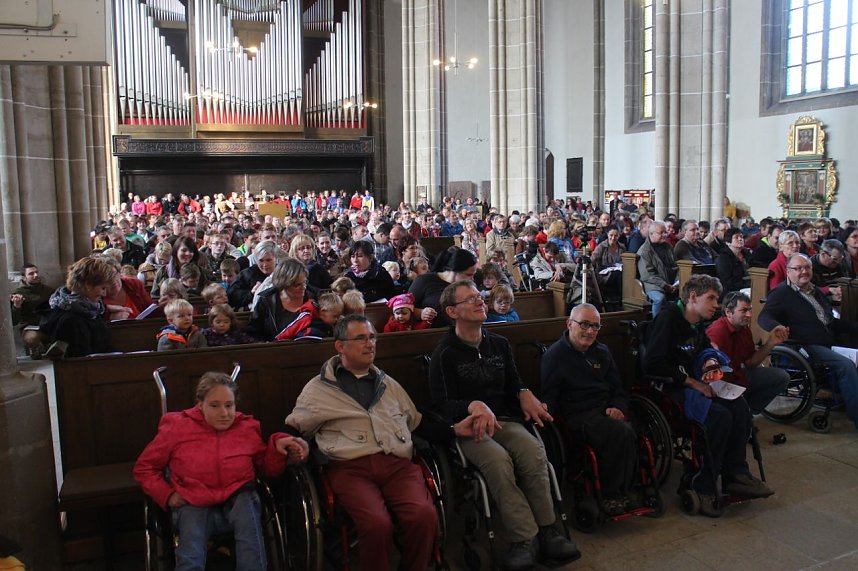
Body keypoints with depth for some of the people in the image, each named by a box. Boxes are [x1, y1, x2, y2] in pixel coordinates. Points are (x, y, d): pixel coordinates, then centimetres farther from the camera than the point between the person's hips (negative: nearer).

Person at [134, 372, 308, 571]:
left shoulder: (248, 428, 7)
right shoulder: (177, 427, 1)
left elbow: (268, 470, 14)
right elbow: (144, 467, 11)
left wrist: (277, 447, -6)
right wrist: (167, 495, -3)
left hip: (238, 500, 2)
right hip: (194, 506, -2)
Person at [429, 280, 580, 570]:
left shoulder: (499, 344, 15)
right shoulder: (445, 354, -2)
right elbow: (442, 405, -7)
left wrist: (524, 394, 0)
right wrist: (474, 406, -26)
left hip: (504, 420, 4)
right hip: (467, 427, -4)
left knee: (533, 450, -27)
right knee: (498, 459, -34)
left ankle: (546, 530, -19)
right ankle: (526, 538, -26)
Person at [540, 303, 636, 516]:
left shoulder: (602, 351, 20)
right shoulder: (554, 355, 2)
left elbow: (618, 389, 23)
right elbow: (549, 399, -1)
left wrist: (617, 407, 1)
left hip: (608, 411, 5)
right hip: (579, 416, -5)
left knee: (629, 433, -29)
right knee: (620, 432, -31)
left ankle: (623, 493, -12)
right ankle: (611, 496, -14)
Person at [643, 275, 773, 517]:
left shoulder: (698, 326, 15)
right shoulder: (668, 317, -13)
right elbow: (652, 364, -23)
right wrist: (691, 382, -18)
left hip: (690, 385, 9)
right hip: (666, 389, -9)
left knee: (739, 405, -11)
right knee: (720, 415, -26)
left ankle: (736, 474, -2)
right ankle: (703, 487, -15)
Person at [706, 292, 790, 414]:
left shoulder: (745, 329, 3)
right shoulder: (717, 330, -27)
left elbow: (750, 363, 5)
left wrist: (771, 342, -3)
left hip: (738, 376, 9)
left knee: (781, 377, 9)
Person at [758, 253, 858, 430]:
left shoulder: (816, 292, 24)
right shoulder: (782, 293, 0)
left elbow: (831, 321, 33)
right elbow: (763, 317, -14)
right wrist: (778, 328, -35)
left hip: (828, 345, 8)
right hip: (806, 347, -8)